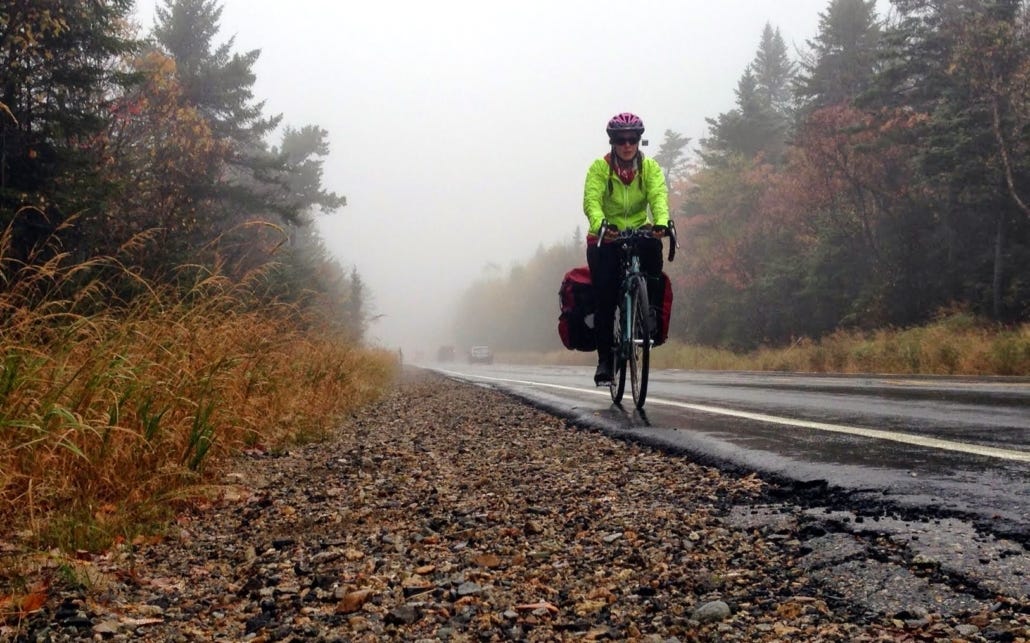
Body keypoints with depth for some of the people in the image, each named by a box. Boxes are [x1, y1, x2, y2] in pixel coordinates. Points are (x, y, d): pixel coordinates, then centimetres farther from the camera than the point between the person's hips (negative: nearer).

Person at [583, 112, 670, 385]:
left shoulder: (650, 167, -2)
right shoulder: (599, 168, -7)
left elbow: (659, 196, -18)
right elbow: (591, 201, -22)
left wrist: (661, 223, -40)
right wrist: (601, 225, -44)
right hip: (605, 239, -1)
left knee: (653, 247, -33)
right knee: (605, 295, -15)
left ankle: (649, 312, -17)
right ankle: (604, 359, -6)